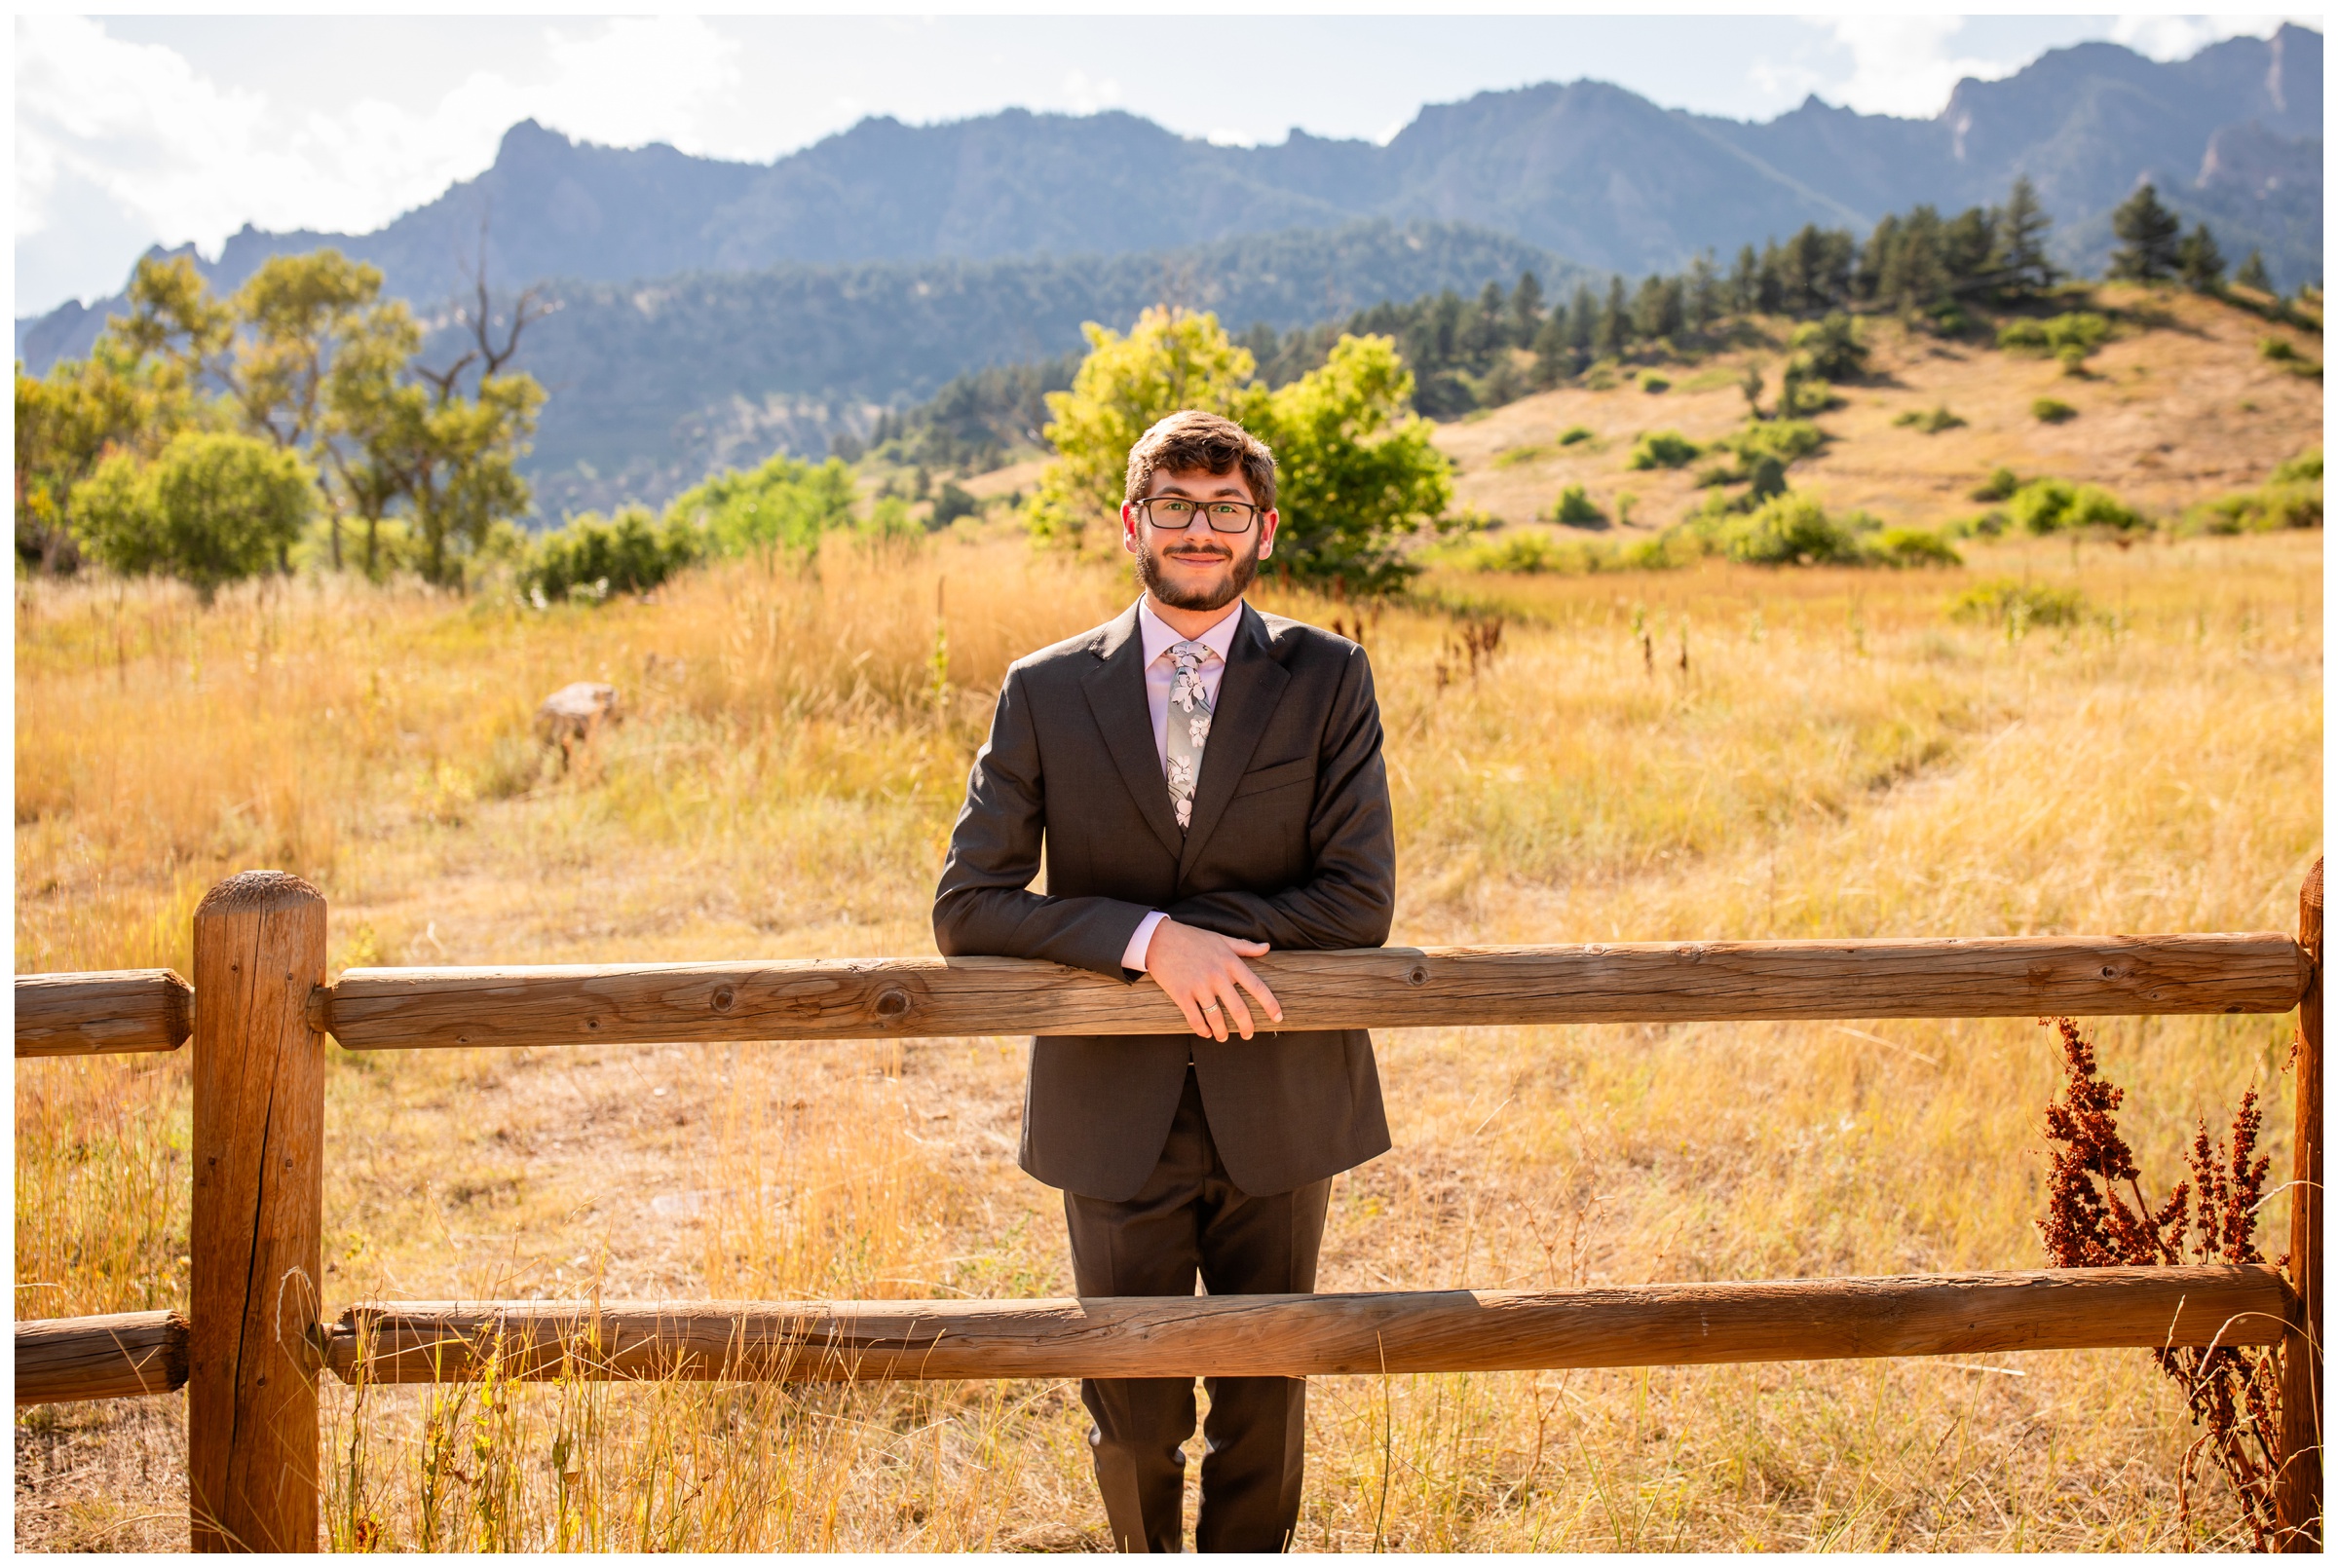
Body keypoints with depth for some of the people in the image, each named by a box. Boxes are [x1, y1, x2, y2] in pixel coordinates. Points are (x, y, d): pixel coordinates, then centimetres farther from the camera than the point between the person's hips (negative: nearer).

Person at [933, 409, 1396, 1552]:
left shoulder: (1328, 680, 0)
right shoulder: (1046, 692, 0)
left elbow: (1360, 901, -7)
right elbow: (966, 907, -6)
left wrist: (1202, 937, -17)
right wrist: (1149, 941, -19)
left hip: (1276, 1109, 0)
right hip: (1117, 1113, 0)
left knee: (1263, 1411, 13)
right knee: (1133, 1418, 10)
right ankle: (1148, 1552, 39)